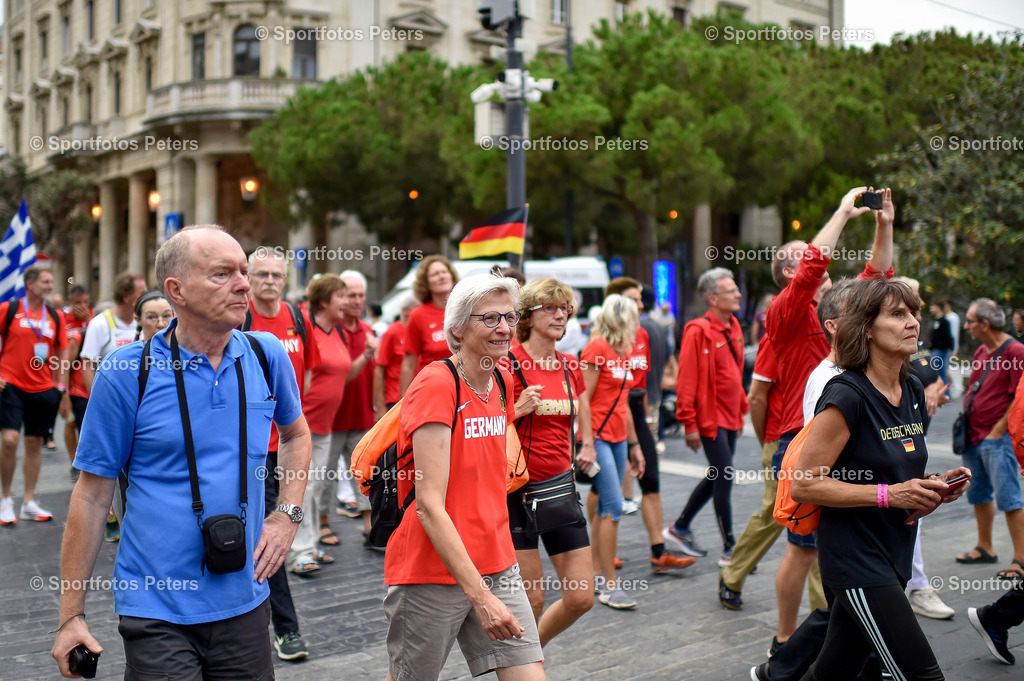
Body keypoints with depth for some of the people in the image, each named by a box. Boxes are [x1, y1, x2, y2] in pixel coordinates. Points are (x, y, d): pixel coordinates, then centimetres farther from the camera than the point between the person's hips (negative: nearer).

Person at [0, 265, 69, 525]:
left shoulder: (56, 316, 8)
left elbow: (62, 355, 12)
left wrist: (62, 389, 7)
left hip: (44, 389, 4)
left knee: (35, 444, 9)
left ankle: (29, 503, 18)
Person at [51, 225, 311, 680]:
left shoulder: (266, 356, 0)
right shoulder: (127, 372, -9)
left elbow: (295, 434, 19)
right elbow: (93, 494, -5)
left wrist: (287, 515, 5)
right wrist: (71, 615, -3)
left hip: (244, 603, 4)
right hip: (157, 612, -3)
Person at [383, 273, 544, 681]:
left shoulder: (502, 383, 6)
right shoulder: (436, 385, -17)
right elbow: (429, 505, -22)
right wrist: (481, 596, -24)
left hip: (496, 566, 6)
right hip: (432, 572, -6)